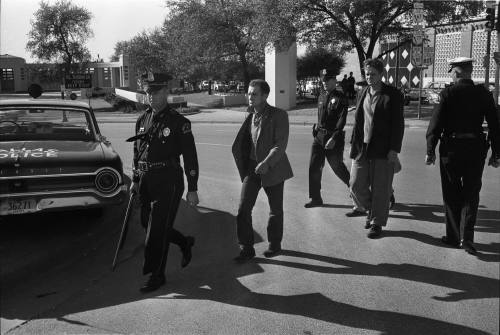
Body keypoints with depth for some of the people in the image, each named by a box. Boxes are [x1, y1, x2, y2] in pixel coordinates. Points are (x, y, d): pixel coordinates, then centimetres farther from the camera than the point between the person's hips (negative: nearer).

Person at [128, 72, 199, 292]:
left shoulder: (179, 122, -8)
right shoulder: (142, 121, 10)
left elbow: (190, 157, -8)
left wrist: (192, 190, -10)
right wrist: (135, 180, 16)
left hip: (168, 181, -7)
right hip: (146, 181, 7)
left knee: (157, 230, -3)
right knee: (147, 223, 13)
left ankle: (157, 275, 11)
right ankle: (185, 243, 36)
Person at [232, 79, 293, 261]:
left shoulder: (278, 115, -11)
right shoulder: (250, 116, 7)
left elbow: (281, 144, -19)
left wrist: (267, 163, -31)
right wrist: (244, 166, 11)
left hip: (273, 169, -4)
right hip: (252, 168, 5)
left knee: (275, 210, 11)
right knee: (243, 209, -4)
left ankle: (275, 244, 31)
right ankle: (246, 248, 7)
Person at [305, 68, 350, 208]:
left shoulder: (341, 98, -10)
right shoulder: (321, 96, 10)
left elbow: (342, 121, -17)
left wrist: (334, 138, -24)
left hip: (334, 138, -6)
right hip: (319, 136, 6)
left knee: (338, 167, 6)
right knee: (313, 167, 1)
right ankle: (316, 198, 9)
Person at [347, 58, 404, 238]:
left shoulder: (393, 94, -5)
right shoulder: (363, 93, 13)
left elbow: (398, 124, -8)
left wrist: (394, 149, -14)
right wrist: (354, 143, 11)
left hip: (382, 149, -5)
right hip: (362, 148, 5)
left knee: (380, 188, 3)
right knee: (356, 184, 4)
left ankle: (377, 222, 18)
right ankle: (370, 210, 31)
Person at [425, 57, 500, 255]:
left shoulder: (448, 94, -8)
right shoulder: (483, 94, 1)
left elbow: (436, 124, -11)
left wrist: (430, 150, -4)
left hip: (451, 149, -2)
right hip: (476, 149, 2)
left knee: (452, 195, 10)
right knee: (471, 194, 11)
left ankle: (454, 236, 18)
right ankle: (466, 237, 1)